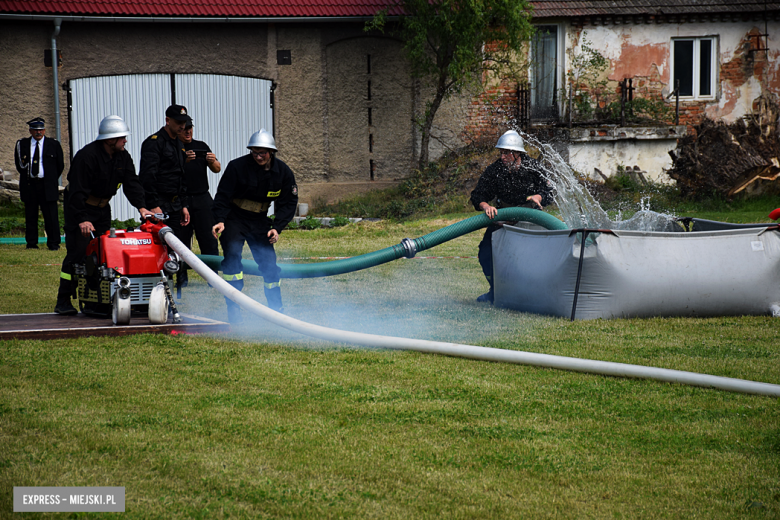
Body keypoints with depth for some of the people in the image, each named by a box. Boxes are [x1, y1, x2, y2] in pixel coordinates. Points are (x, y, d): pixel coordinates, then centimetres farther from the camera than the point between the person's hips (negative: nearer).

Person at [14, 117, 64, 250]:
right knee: (30, 215, 4)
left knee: (51, 215, -4)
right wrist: (26, 177, 12)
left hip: (47, 185, -2)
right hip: (29, 185, 2)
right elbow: (19, 164, 16)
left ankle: (53, 243, 0)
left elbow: (60, 165, 12)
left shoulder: (53, 144, 5)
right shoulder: (22, 144, 8)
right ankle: (31, 243, 11)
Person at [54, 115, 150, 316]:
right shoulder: (87, 156, -24)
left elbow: (131, 183, 0)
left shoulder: (123, 157, 0)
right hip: (79, 208, -7)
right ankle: (63, 302, -6)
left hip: (102, 208, 7)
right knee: (77, 252, -11)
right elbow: (77, 190, -27)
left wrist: (141, 207, -16)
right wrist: (82, 219, -34)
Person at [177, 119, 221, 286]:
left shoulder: (201, 146, 13)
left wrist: (213, 162, -12)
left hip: (203, 199, 3)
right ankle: (181, 277, 7)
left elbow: (217, 169, 10)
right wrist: (184, 161, -28)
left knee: (208, 238, -3)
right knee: (181, 238, 0)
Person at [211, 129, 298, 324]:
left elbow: (288, 203, 0)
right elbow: (222, 196, -14)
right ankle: (234, 309, -19)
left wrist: (277, 227, -13)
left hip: (259, 220, 3)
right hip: (234, 218, -3)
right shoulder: (237, 167, -18)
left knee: (268, 261, 2)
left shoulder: (283, 172, -7)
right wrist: (220, 220, -29)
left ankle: (276, 308, 19)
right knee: (232, 253, -21)